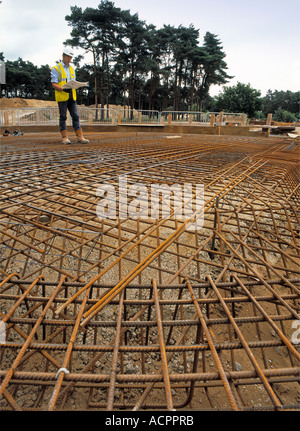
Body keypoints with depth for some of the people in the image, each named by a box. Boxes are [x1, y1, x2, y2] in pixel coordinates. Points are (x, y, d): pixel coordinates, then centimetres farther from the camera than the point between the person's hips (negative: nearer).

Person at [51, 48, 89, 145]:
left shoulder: (72, 69, 20)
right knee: (63, 117, -2)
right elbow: (54, 84, -6)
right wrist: (63, 89, -23)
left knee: (76, 116, -1)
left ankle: (80, 137, -2)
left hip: (72, 96, 5)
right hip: (62, 97, -5)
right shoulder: (56, 68, 1)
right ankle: (64, 137, 2)